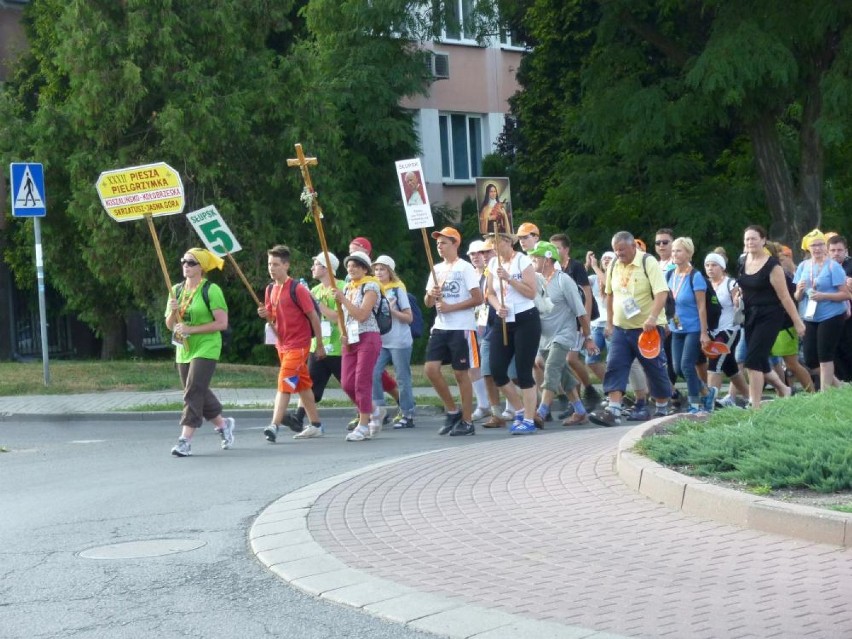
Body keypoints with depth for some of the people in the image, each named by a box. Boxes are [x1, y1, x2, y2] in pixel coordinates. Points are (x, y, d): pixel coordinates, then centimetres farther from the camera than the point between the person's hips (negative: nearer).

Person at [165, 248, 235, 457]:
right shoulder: (177, 290, 10)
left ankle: (185, 440, -17)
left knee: (193, 391, -15)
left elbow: (222, 323, -15)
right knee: (199, 393, 14)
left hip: (206, 348, -7)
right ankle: (223, 424, 34)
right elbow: (170, 325, 12)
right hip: (184, 350, 7)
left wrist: (191, 329, -19)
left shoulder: (211, 290, -9)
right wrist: (173, 311, -11)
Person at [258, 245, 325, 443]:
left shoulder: (297, 289, -14)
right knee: (302, 384, 15)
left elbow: (313, 317, -10)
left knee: (284, 383, -16)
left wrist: (320, 345, -7)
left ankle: (274, 426, -21)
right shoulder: (270, 289, 8)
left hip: (298, 344, -8)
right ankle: (315, 425, 24)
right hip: (282, 344, 8)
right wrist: (265, 315, -7)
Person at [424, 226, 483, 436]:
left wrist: (451, 307, -16)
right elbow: (428, 303, 16)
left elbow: (478, 299, -12)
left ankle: (467, 421, 7)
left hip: (461, 328, -6)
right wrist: (430, 295, -7)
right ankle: (452, 411, 12)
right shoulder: (437, 269, 14)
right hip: (440, 327, 6)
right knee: (430, 368, -4)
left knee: (461, 373, -2)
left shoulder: (465, 268, -5)